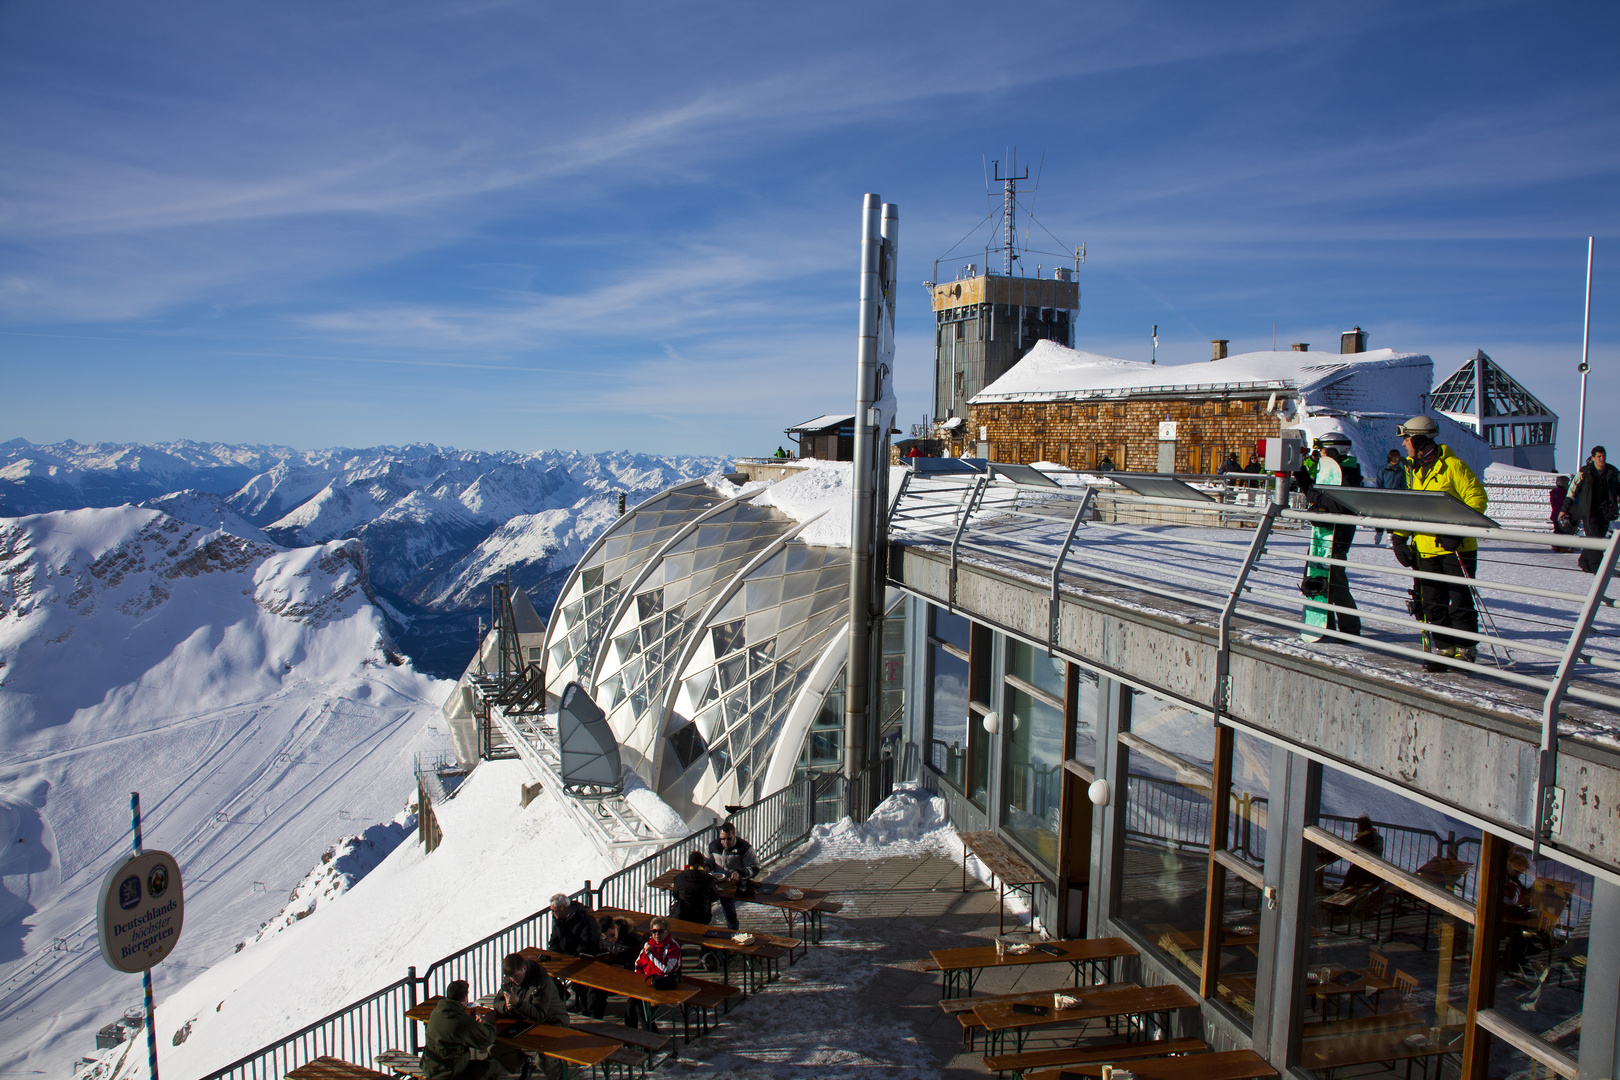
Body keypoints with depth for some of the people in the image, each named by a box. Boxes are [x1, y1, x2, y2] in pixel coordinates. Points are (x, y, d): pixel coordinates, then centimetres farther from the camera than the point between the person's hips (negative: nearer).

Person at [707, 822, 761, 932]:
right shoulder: (713, 845, 11)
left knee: (725, 897, -33)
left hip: (738, 882, -5)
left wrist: (740, 873, -22)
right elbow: (709, 861, 28)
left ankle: (732, 928, -13)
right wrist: (706, 867, 3)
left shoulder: (744, 847, -4)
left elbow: (755, 868, -5)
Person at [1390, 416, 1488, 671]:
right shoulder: (1413, 469, 11)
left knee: (1459, 601, 0)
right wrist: (1399, 536, 8)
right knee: (1432, 603, 7)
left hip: (1456, 547, -6)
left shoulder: (1452, 465, -10)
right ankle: (1443, 649, 17)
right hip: (1425, 547, 6)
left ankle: (1465, 650, 11)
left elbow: (1477, 498, -11)